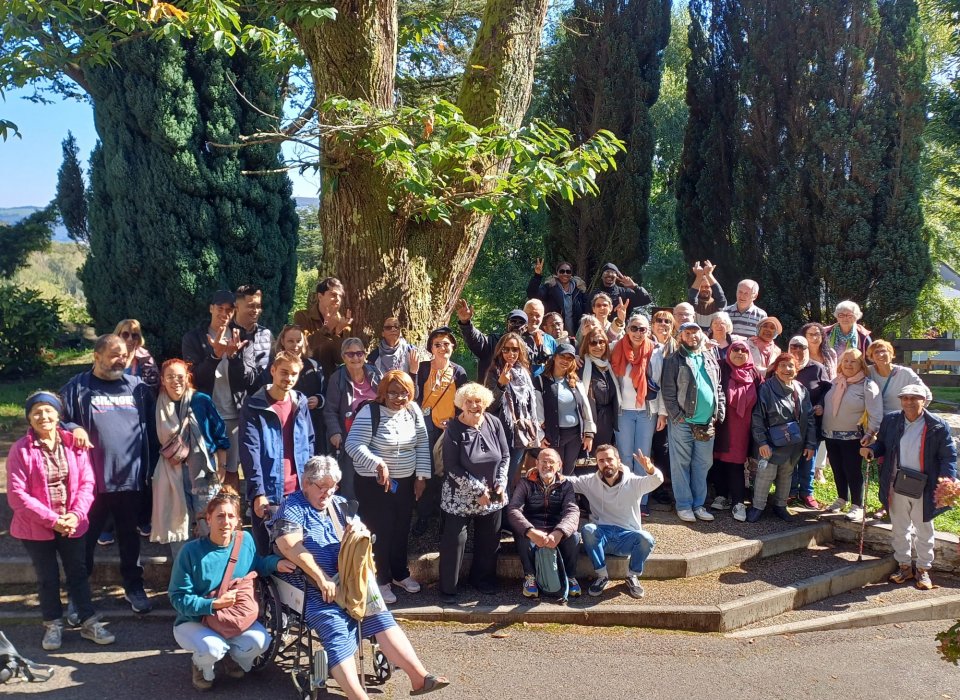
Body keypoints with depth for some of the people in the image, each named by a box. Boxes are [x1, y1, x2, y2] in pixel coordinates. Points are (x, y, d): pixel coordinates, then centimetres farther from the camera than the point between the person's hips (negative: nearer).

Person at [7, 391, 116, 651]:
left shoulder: (74, 443, -4)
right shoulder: (20, 450, -12)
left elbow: (86, 483, -2)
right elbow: (16, 494, -15)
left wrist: (77, 515, -16)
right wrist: (51, 519, -19)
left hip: (72, 525, 2)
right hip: (36, 528, -2)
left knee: (78, 573, 12)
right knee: (48, 578, 13)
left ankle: (89, 622, 24)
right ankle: (53, 625, 29)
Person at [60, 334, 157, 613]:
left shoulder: (138, 387, 8)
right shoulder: (77, 388, 0)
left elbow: (152, 429, 10)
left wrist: (150, 466, 5)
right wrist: (72, 429, -19)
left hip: (131, 478, 2)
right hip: (90, 480, -2)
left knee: (129, 535, 14)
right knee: (85, 537, 9)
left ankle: (134, 586, 29)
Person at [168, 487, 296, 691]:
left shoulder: (245, 540, -8)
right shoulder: (192, 551, -20)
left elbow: (256, 564, 14)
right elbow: (178, 598, -18)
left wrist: (277, 563, -8)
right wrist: (215, 604, -30)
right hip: (194, 621, -3)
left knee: (260, 641, -24)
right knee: (213, 648, -35)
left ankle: (229, 659, 13)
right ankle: (201, 666, 6)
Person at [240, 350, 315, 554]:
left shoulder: (301, 403, 9)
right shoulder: (254, 406, -6)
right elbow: (250, 452, -11)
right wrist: (258, 492, -19)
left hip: (299, 492, 4)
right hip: (267, 494, -4)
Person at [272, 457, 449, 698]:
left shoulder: (339, 505, 18)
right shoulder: (293, 507, -1)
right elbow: (289, 546, -17)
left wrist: (357, 531, -7)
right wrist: (322, 579, -22)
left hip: (346, 581, 6)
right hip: (311, 588, -5)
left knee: (379, 615, -15)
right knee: (337, 633, -27)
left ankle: (419, 677, -20)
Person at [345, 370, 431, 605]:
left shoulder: (413, 411, -1)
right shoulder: (370, 413, -18)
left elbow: (422, 444, 6)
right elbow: (353, 445, -24)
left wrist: (422, 476, 3)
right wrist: (378, 464, -35)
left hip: (406, 482, 6)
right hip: (374, 484, -5)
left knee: (401, 530, 18)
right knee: (380, 532, 3)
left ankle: (400, 573, 38)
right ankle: (381, 581, 21)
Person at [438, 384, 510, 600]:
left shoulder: (494, 424, -4)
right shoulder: (453, 429, -13)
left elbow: (505, 456, 4)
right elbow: (452, 467, -15)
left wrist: (500, 484, -9)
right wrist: (478, 489, -18)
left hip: (492, 496, 4)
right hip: (460, 497, -4)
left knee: (489, 541, 13)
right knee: (454, 540, -3)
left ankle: (483, 579, 33)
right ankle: (448, 587, 11)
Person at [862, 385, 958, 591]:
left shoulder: (938, 426, -10)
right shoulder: (890, 420, 0)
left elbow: (948, 456, -7)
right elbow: (882, 444, 10)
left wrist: (946, 477, -20)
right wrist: (871, 450, -11)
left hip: (924, 488, -3)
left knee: (923, 530, 12)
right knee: (899, 528, 15)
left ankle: (923, 569, 27)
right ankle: (904, 566, 30)